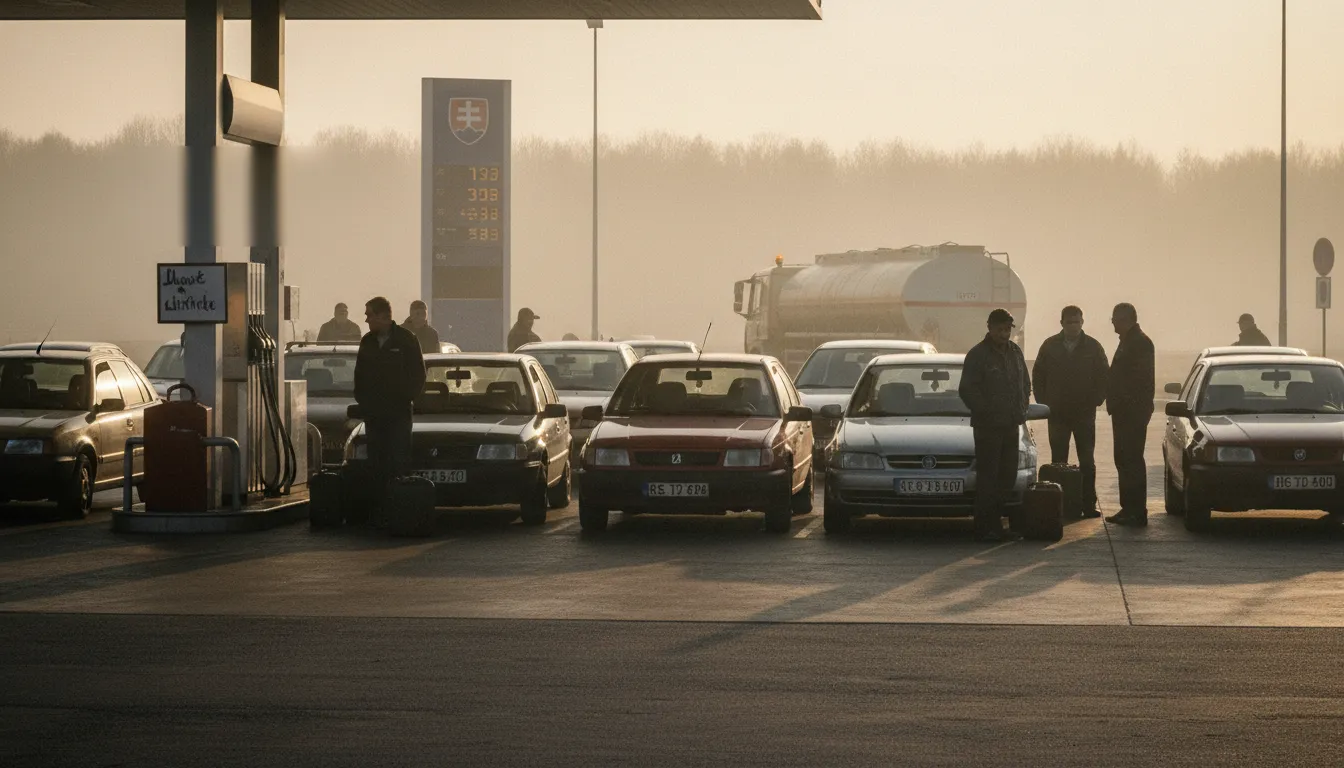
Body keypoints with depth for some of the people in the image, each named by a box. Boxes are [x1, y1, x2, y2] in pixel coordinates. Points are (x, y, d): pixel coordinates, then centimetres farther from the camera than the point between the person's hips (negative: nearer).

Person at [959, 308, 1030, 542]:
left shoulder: (1015, 352, 12)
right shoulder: (978, 355, -8)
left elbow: (1025, 383, 22)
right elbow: (968, 390, -11)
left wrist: (1021, 410, 9)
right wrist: (986, 412, -13)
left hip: (1011, 425, 7)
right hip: (988, 426, -7)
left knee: (1007, 476, 9)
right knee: (987, 477, -7)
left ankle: (996, 524, 17)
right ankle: (984, 528, -5)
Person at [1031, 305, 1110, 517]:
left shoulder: (1093, 347, 3)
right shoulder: (1050, 346, 4)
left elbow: (1104, 376, 6)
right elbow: (1038, 376, 8)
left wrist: (1095, 401, -4)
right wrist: (1044, 403, 0)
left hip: (1084, 414, -1)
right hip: (1057, 413, 1)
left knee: (1087, 462, 0)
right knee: (1058, 462, 3)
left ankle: (1089, 504, 1)